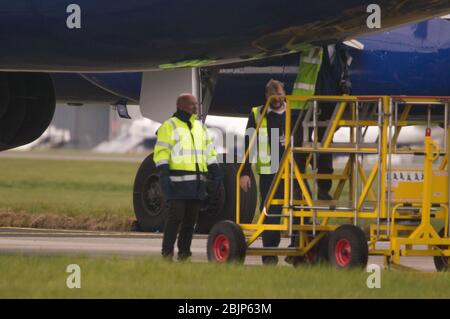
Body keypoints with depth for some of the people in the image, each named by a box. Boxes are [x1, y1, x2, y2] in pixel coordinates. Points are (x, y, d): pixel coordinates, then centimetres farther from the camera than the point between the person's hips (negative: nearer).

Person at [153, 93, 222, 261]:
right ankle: (167, 253, -7)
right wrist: (164, 174, -17)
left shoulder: (200, 127, 19)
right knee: (176, 216, -11)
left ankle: (184, 253, 11)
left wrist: (216, 173, 13)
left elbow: (209, 152, 22)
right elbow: (161, 152, -7)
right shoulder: (169, 126, -1)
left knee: (191, 217, 5)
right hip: (178, 180, -6)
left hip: (197, 181, 6)